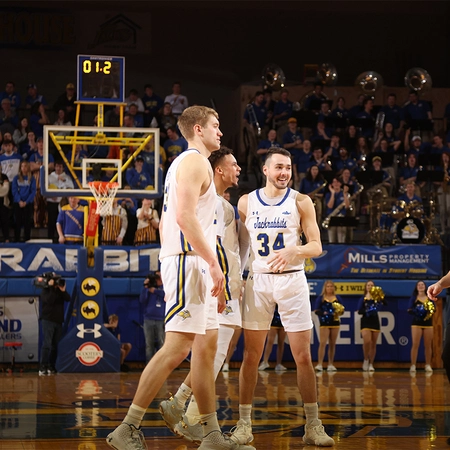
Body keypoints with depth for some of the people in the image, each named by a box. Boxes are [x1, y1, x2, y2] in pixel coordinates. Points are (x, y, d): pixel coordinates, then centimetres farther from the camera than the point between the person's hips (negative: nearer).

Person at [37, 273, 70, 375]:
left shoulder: (59, 290, 13)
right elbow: (49, 300, -20)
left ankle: (51, 367, 8)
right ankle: (42, 368, -16)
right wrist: (52, 288, -17)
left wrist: (63, 291, -16)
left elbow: (68, 299, -1)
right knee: (47, 344, -13)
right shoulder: (45, 290, -1)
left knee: (56, 345, 4)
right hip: (47, 320, -6)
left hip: (58, 321, 6)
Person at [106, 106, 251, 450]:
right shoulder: (195, 161, -9)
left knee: (206, 345, 9)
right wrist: (213, 262, -22)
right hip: (189, 262, -11)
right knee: (177, 347, -15)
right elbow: (185, 215, -21)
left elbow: (167, 220, 24)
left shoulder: (184, 163, 23)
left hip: (194, 266, 11)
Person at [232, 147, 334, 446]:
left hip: (292, 279, -1)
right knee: (251, 356, 2)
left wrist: (293, 251, -23)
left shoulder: (301, 202, 0)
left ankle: (313, 426, 5)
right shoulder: (246, 202, 5)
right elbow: (238, 244, 12)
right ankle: (244, 424, 9)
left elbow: (317, 246, -4)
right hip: (258, 280, 1)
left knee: (303, 356, -1)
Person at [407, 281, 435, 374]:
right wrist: (417, 311, -20)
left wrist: (430, 310, -16)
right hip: (416, 323, -2)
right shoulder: (413, 298, 4)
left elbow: (434, 309, 5)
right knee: (415, 344, -8)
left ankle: (428, 365, 11)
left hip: (428, 323, 2)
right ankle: (413, 365, -7)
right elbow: (409, 310, -3)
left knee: (428, 345, 4)